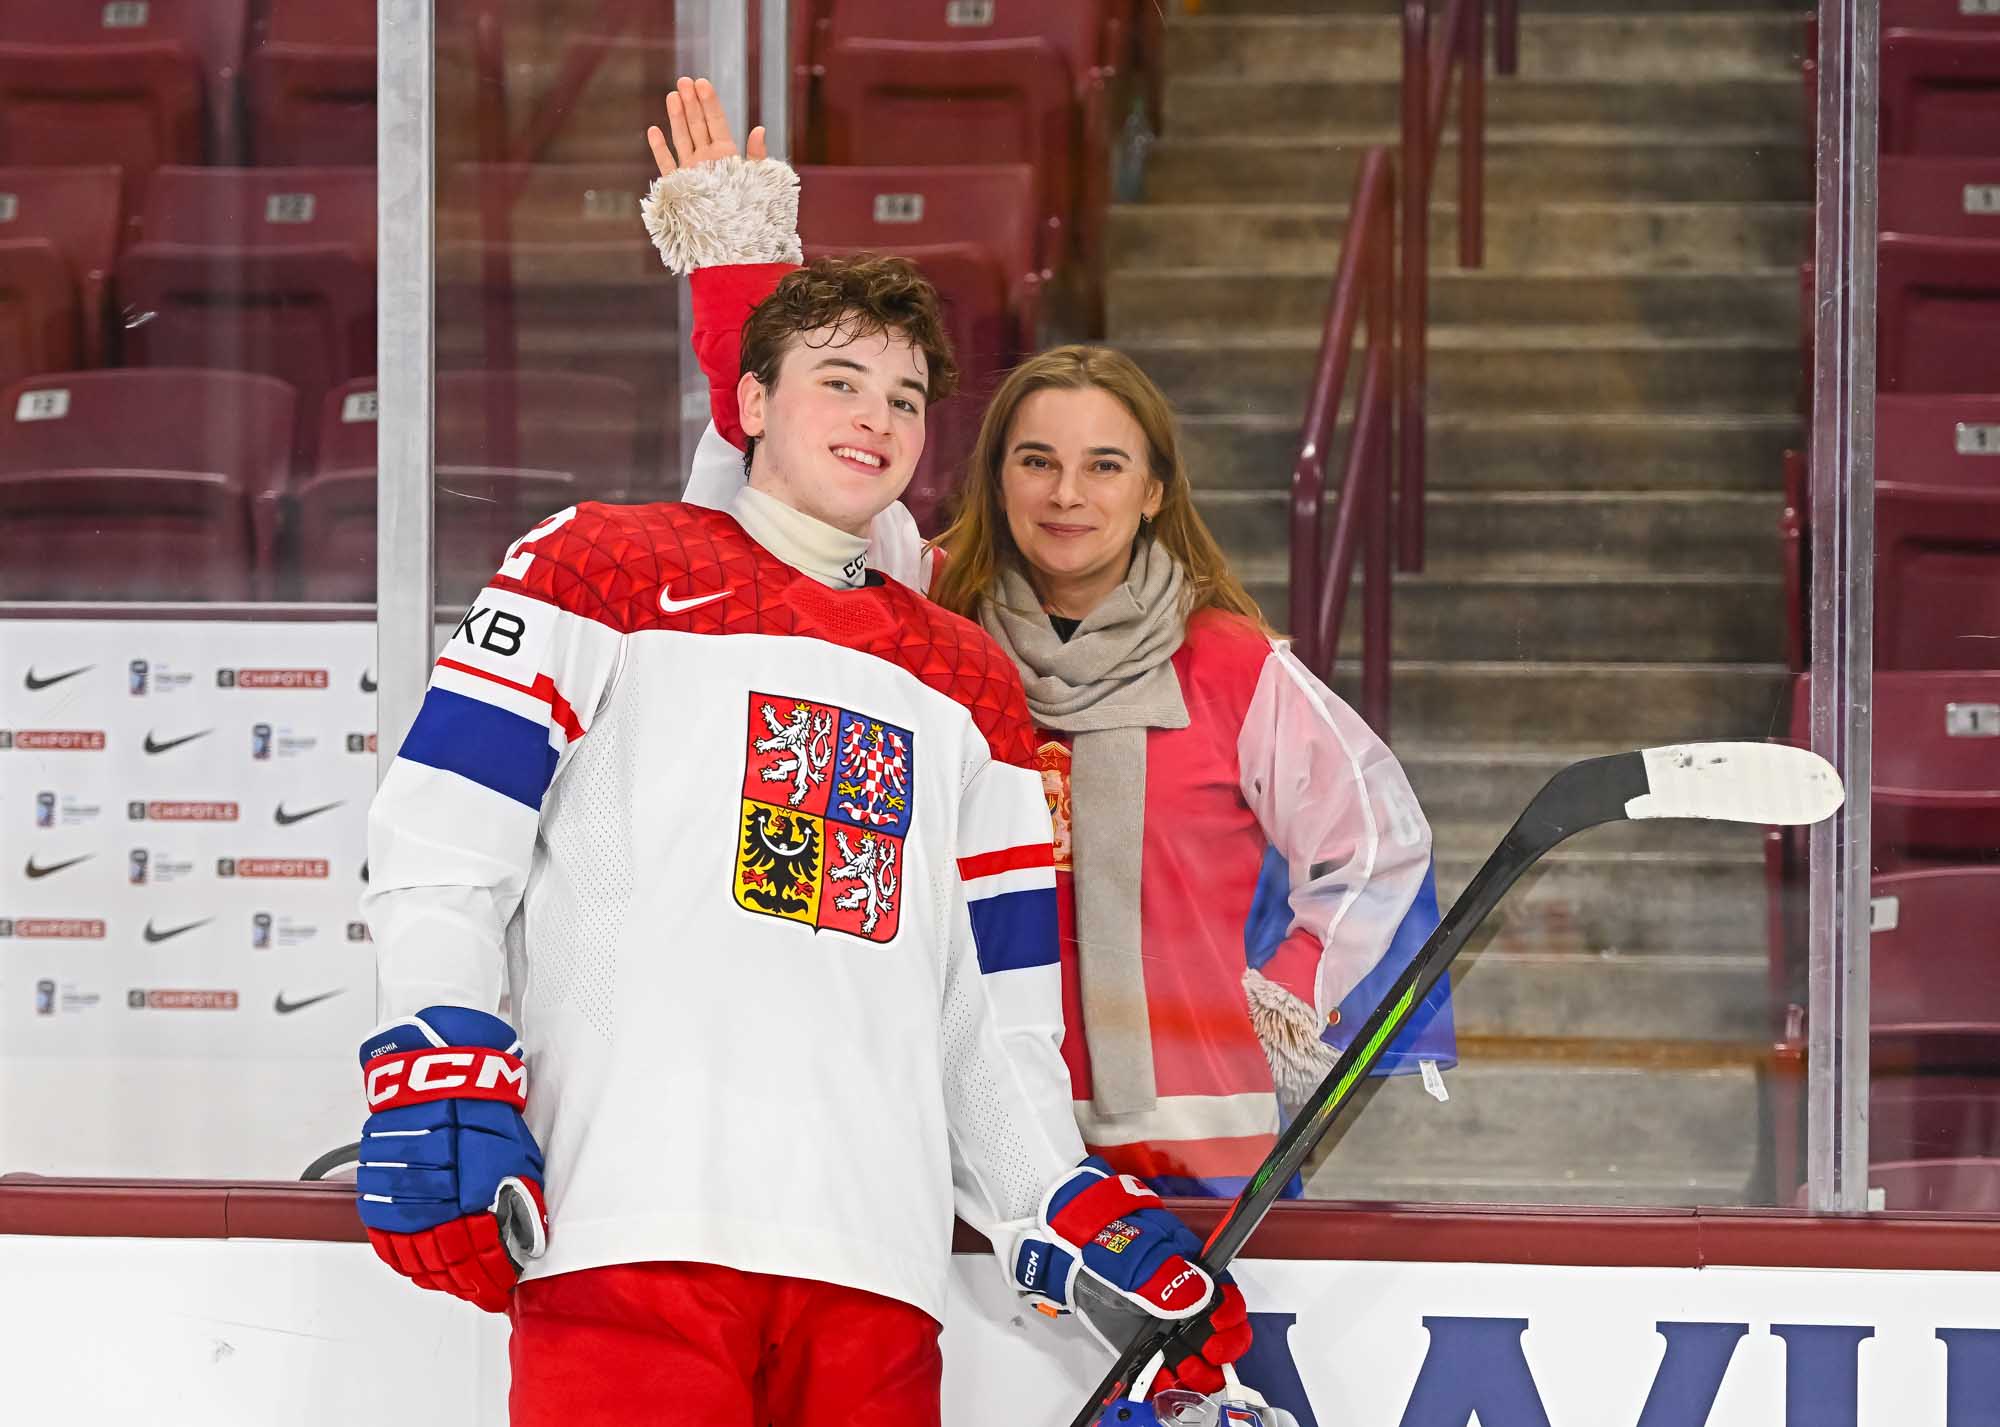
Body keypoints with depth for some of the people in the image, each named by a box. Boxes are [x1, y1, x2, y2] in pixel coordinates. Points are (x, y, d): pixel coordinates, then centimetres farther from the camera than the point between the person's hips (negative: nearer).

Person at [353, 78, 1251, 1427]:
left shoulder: (970, 684, 26)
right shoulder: (606, 569, 11)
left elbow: (998, 1013, 23)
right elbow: (440, 842, 1)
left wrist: (1072, 1215, 10)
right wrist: (443, 1074, -11)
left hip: (875, 1260, 5)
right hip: (630, 1225, -5)